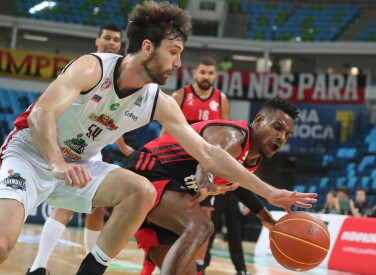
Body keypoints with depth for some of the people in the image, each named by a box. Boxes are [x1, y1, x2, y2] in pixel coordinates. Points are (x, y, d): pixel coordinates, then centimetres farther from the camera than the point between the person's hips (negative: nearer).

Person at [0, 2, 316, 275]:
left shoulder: (160, 104, -6)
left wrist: (269, 192, -5)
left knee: (143, 191, -18)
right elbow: (41, 113, -35)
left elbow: (208, 154, -3)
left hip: (80, 165, 6)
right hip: (30, 153, -6)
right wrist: (58, 164, -52)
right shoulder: (93, 68, -22)